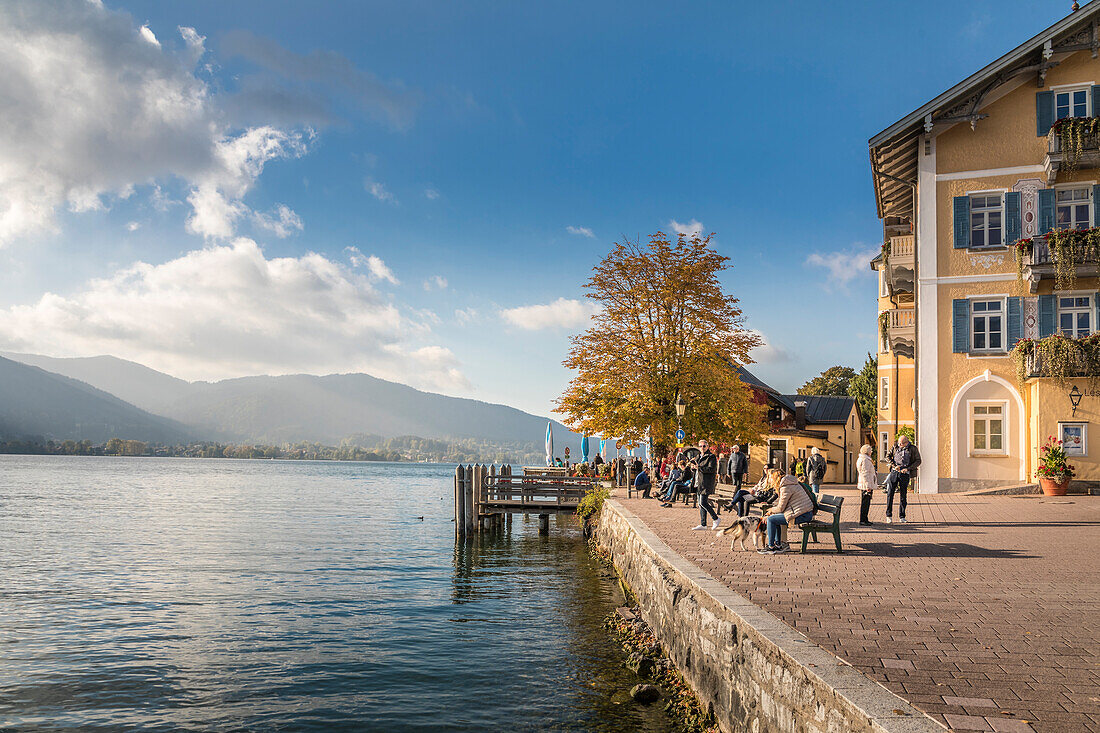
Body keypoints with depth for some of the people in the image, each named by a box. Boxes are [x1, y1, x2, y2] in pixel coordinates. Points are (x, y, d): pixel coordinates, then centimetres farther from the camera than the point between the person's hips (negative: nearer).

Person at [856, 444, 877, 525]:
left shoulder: (866, 459, 20)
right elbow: (865, 474, -21)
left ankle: (865, 519, 20)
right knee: (865, 503, -7)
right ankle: (862, 520, -4)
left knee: (866, 502, 14)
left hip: (867, 485, 11)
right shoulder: (865, 460, -15)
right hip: (866, 485, -11)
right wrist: (868, 486, -22)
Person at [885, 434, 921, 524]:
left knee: (903, 495, 2)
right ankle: (888, 515, 4)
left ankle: (902, 516, 12)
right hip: (894, 472, 2)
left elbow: (918, 461, 1)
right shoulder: (895, 446, 5)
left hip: (904, 473, -2)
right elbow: (888, 456, 9)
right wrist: (894, 465, -8)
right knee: (890, 493, -4)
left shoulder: (913, 449, -2)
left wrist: (908, 468, -11)